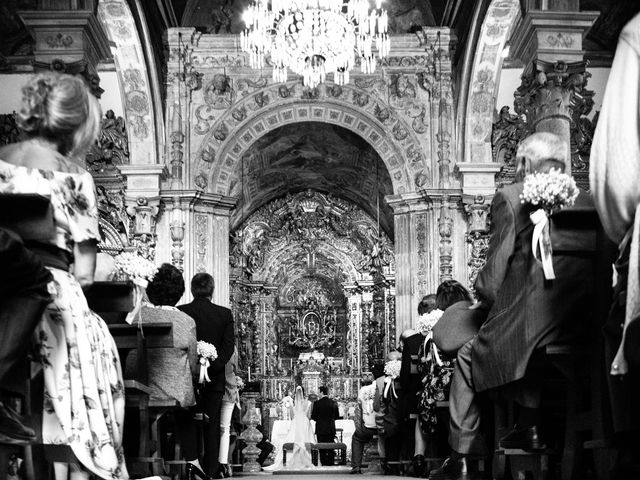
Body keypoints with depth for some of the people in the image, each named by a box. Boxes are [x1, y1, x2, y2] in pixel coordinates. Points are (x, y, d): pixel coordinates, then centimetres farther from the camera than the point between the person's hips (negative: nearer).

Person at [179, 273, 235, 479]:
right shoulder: (225, 314, 0)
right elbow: (229, 346, -6)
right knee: (212, 424, 6)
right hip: (214, 378, 1)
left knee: (188, 424, 6)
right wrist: (213, 368, -9)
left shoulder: (180, 312, -4)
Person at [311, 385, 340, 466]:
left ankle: (324, 464, 2)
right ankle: (331, 464, 12)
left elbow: (313, 417, -8)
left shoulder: (317, 403, -10)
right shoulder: (333, 402, 0)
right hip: (331, 429, 3)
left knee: (322, 450, 3)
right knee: (331, 449, 11)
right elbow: (337, 416, 6)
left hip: (321, 430, -3)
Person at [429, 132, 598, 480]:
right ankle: (529, 426, 23)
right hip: (581, 326, 6)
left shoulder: (510, 197, 0)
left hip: (526, 317, -5)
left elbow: (496, 269, -6)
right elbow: (597, 269, 19)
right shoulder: (586, 202, 15)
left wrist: (484, 302, 14)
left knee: (468, 358, 18)